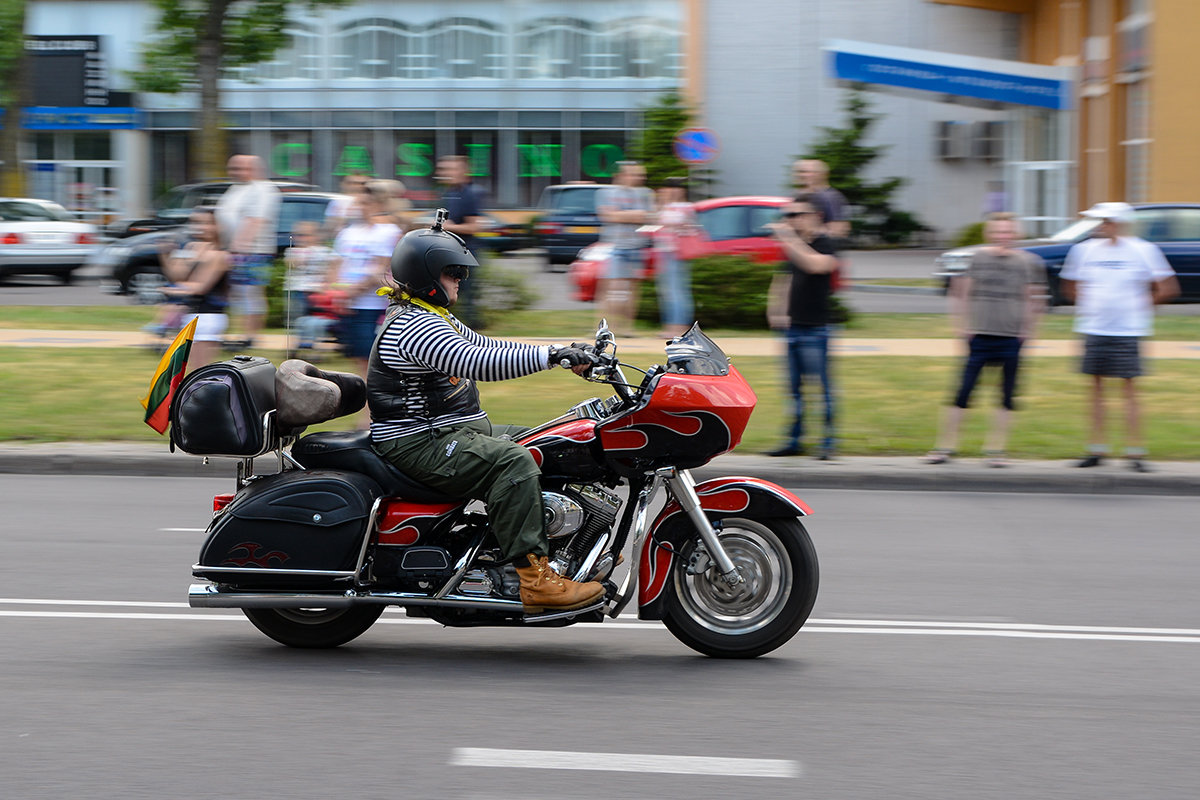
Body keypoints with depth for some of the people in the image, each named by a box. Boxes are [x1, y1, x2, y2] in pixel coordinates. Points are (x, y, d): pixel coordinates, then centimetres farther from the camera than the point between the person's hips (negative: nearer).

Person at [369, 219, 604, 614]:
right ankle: (534, 578, -35)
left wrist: (565, 352, 8)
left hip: (458, 430, 11)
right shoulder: (413, 326, -18)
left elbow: (488, 347, 19)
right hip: (420, 444, -11)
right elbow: (477, 363, -31)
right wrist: (551, 355, -33)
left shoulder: (433, 319, 18)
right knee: (512, 462, -30)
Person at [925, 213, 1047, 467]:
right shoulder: (978, 258, 4)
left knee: (1007, 396, 1)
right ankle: (945, 447, 4)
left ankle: (996, 449, 10)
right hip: (980, 336, -1)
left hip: (1011, 338, 1)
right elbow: (961, 292, 9)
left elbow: (1034, 298, 13)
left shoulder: (1026, 262, 5)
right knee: (963, 391, -3)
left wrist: (1028, 329, 5)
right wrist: (961, 324, 2)